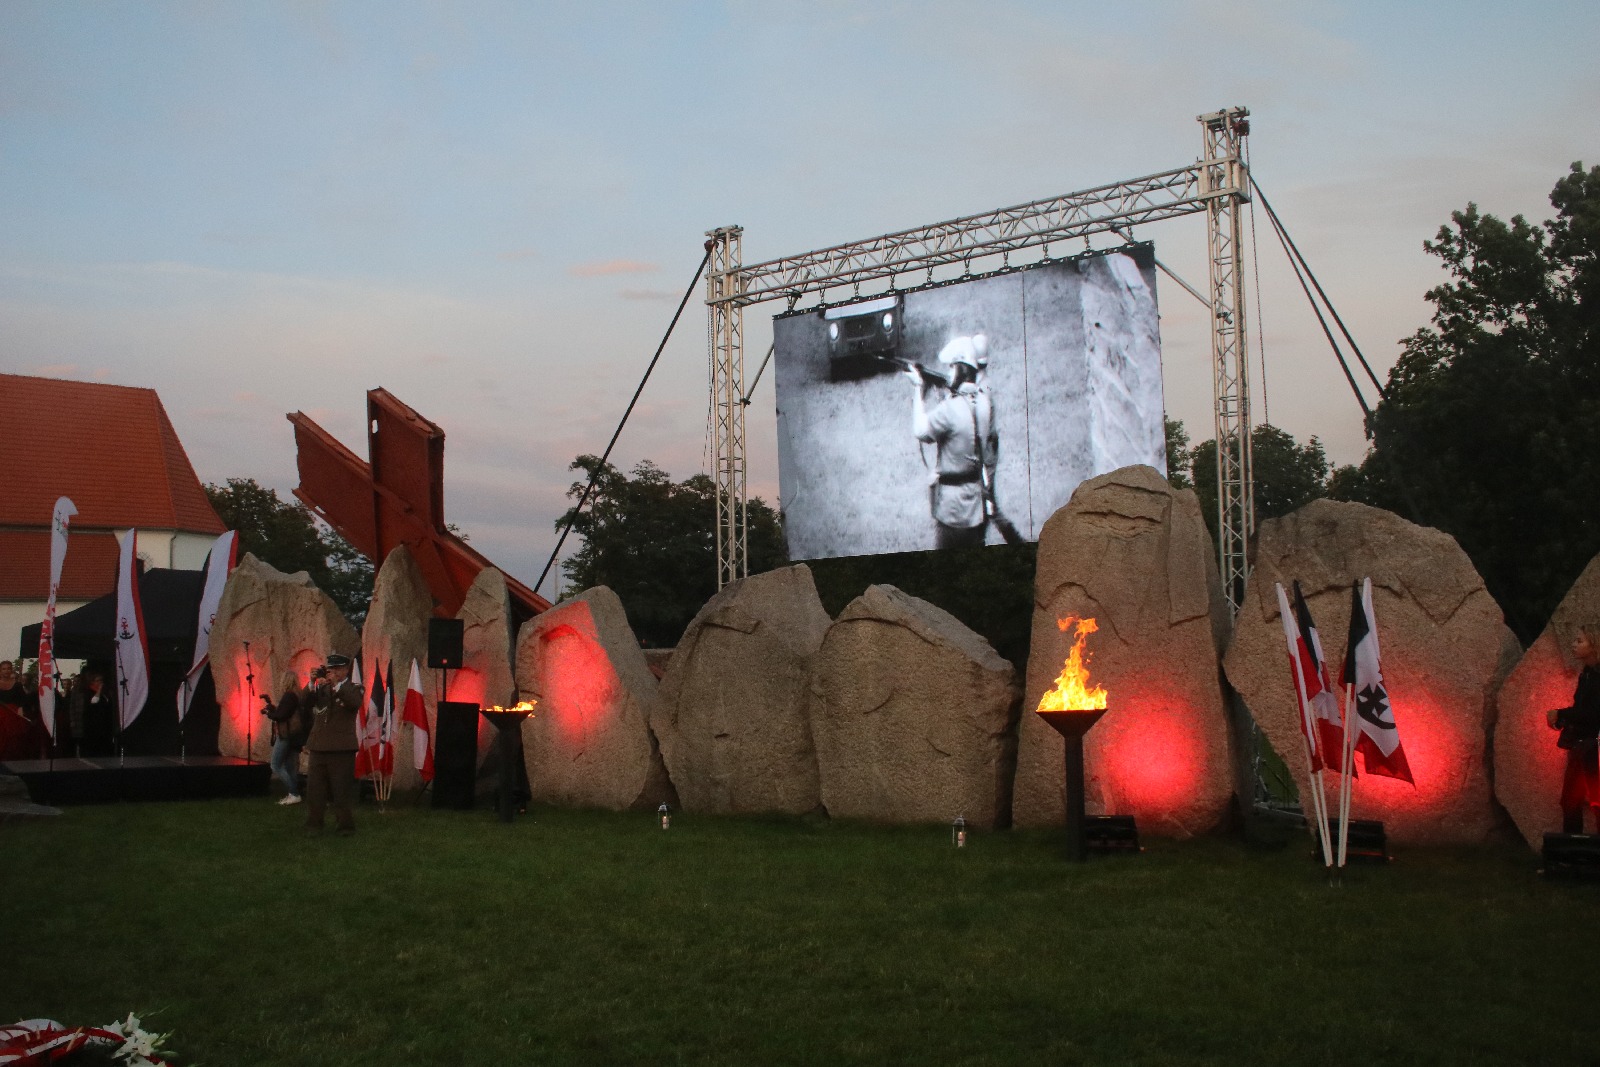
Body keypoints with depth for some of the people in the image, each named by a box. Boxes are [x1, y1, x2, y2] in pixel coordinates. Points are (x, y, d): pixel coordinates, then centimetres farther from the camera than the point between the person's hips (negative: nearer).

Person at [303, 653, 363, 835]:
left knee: (342, 789, -2)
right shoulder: (322, 689, 15)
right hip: (319, 745, 5)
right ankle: (313, 823, 16)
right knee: (314, 788, 7)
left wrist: (337, 685, -22)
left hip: (341, 748, -4)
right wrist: (312, 685, -11)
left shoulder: (353, 689, 3)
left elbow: (356, 703, -18)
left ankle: (346, 825, 5)